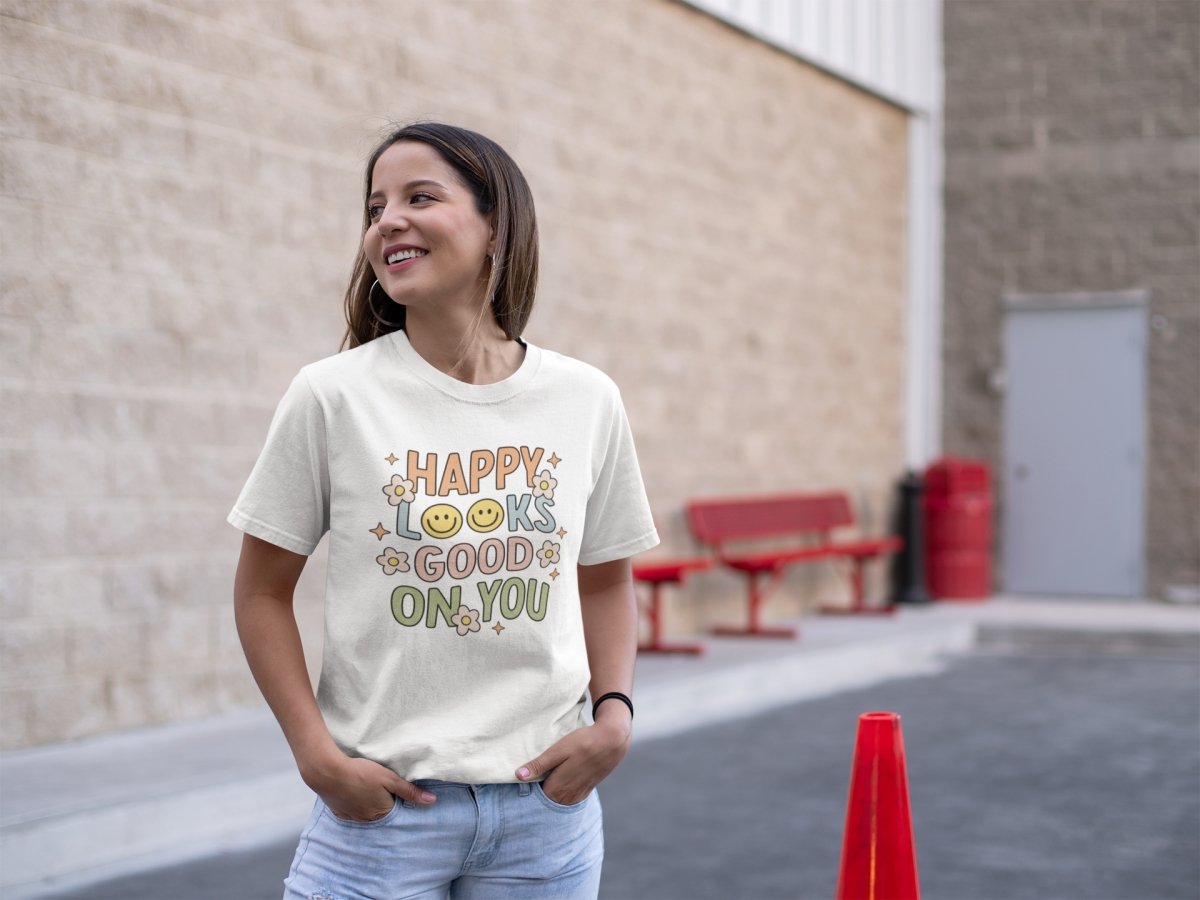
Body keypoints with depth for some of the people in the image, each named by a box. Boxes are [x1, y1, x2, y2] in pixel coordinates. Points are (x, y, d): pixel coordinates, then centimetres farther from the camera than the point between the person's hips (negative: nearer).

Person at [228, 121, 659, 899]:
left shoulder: (586, 400, 0)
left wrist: (615, 717, -2)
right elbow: (263, 591, 0)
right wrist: (317, 753, -9)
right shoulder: (332, 395, -6)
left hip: (547, 804, 2)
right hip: (381, 802, -2)